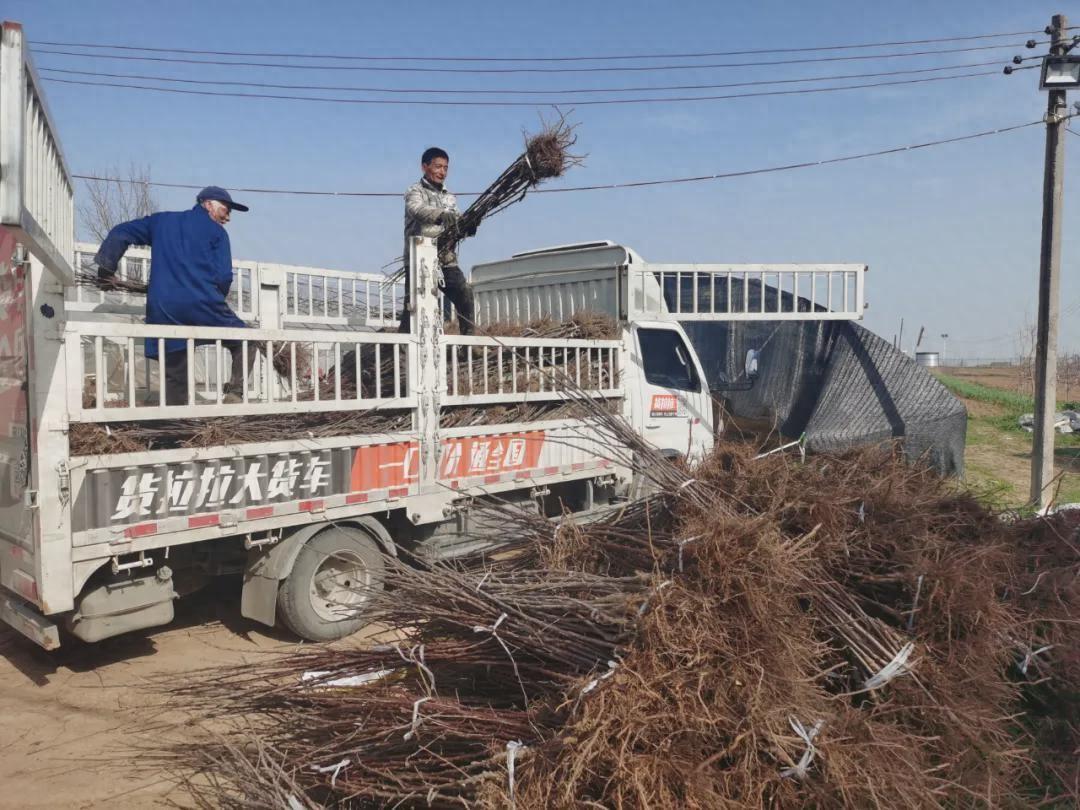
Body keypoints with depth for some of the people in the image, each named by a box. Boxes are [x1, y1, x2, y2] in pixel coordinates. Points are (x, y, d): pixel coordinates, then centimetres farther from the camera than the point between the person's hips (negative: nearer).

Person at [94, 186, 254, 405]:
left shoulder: (162, 221, 23)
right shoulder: (216, 232, 9)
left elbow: (121, 232, 22)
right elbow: (223, 277, -1)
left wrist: (105, 267, 28)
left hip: (162, 311, 4)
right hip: (201, 305, -4)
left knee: (174, 375, 11)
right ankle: (234, 392, -8)